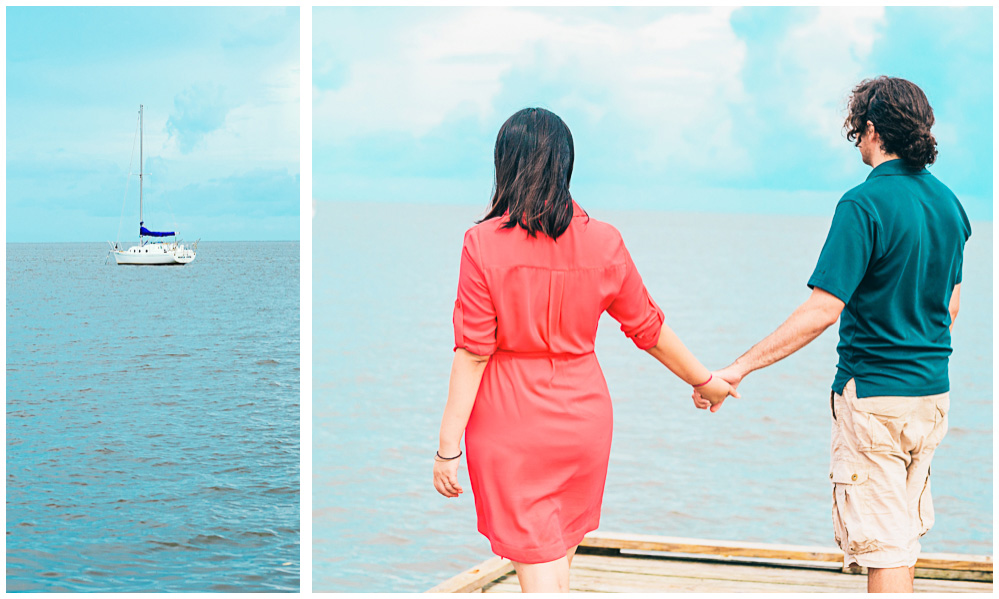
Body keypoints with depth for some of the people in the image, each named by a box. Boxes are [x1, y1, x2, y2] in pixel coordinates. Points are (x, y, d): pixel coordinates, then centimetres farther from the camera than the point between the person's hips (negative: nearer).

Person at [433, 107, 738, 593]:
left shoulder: (484, 243, -13)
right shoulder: (603, 242, -3)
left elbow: (473, 353, -14)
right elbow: (647, 328, 8)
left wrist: (448, 446, -7)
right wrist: (705, 380, 24)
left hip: (510, 426, -4)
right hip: (583, 417, 4)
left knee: (540, 574, 0)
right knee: (559, 559, 21)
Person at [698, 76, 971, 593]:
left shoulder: (865, 204, -18)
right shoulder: (947, 202, 6)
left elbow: (823, 310, -24)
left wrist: (739, 368, -21)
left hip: (873, 396, -8)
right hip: (932, 396, 8)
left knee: (883, 548, -2)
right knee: (905, 534, 20)